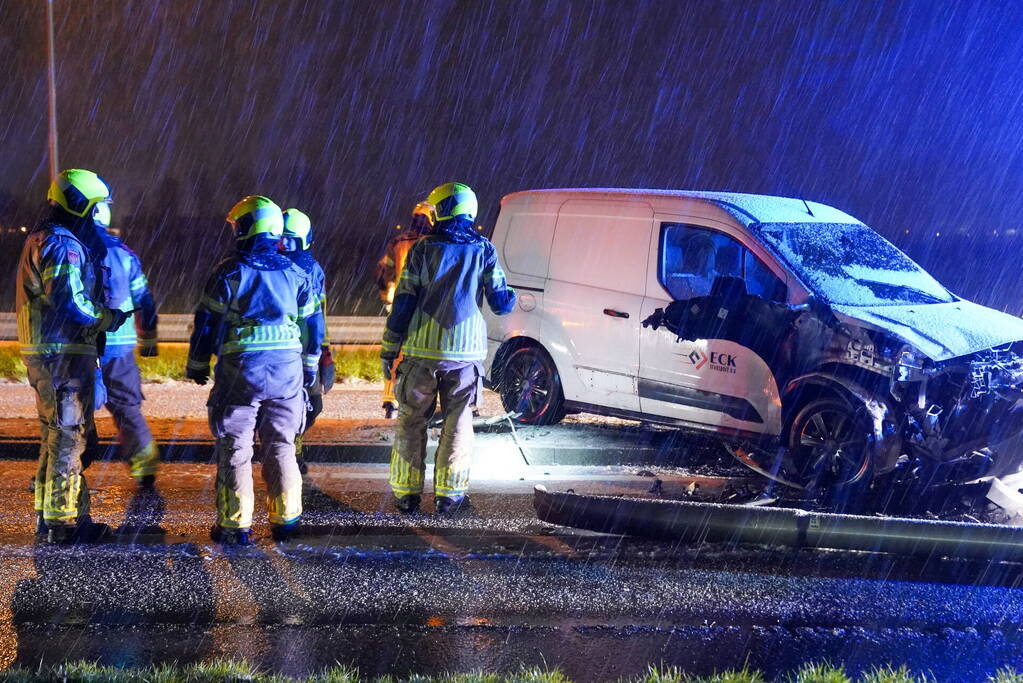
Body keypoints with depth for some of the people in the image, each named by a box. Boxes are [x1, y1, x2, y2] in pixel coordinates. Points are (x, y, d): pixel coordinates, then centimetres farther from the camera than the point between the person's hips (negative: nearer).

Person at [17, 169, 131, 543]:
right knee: (68, 435, -5)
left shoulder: (41, 241, 17)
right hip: (64, 354, -10)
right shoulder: (62, 245, -16)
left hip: (43, 353, 10)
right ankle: (64, 520, -2)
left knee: (55, 434, 18)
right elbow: (69, 301, -25)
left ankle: (48, 513, 26)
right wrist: (107, 319, -12)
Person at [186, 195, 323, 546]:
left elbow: (207, 321, -3)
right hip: (287, 372, 4)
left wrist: (197, 365, 8)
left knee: (235, 449, 3)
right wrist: (310, 369, 24)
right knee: (281, 447, 13)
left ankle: (235, 525, 4)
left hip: (240, 371, -4)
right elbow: (312, 326, 13)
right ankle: (285, 519, 14)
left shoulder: (230, 272, -6)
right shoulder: (295, 274, 7)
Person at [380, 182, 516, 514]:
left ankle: (406, 492, 10)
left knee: (412, 421, 9)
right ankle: (448, 493, 7)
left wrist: (388, 350, 3)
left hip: (423, 350, -1)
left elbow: (403, 303, -2)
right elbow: (502, 303, 0)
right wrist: (511, 296, 24)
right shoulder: (483, 250, 1)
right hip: (466, 350, 1)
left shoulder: (423, 249, -1)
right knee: (457, 423, 9)